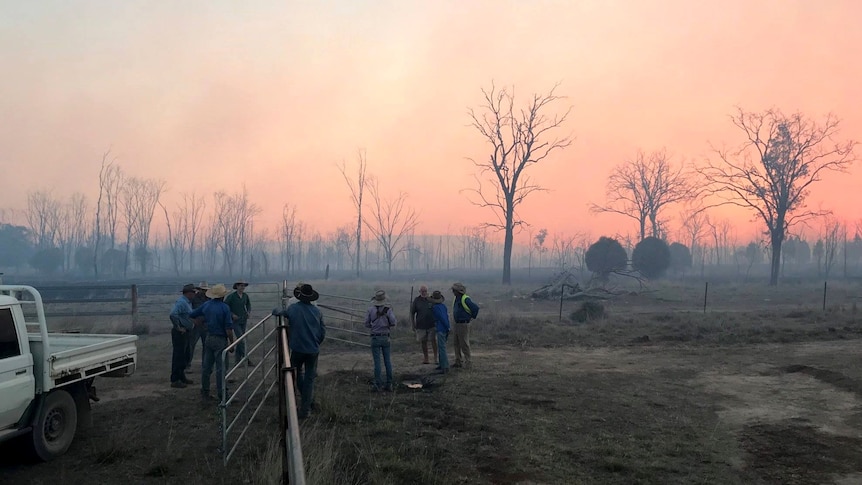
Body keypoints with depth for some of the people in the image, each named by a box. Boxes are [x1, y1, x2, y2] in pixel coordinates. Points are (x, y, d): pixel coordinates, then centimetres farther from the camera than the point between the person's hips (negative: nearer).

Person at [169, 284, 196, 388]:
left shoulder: (188, 302, 14)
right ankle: (175, 380, 0)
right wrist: (178, 327, -23)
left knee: (185, 355, 17)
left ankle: (181, 377, 27)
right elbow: (173, 314, -31)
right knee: (178, 356, -5)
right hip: (180, 333, -10)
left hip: (185, 332, 10)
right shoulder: (181, 302, -18)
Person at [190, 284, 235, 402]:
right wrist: (231, 343, -8)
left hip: (208, 338, 6)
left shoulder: (206, 305, 3)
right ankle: (221, 395, 2)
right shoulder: (224, 308, -15)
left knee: (206, 366, 13)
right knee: (220, 368, -1)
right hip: (220, 340, -6)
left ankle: (204, 393, 20)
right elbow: (228, 328, -16)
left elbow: (192, 315, 14)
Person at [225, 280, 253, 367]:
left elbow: (249, 305, 21)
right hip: (235, 321, -5)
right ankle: (246, 359, -11)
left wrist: (248, 312, 4)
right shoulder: (231, 296, -11)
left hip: (244, 320, 5)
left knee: (240, 340, 11)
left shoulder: (245, 295, 4)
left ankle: (237, 359, 22)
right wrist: (232, 314, -14)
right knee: (241, 340, -11)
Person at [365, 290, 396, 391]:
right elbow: (393, 323, -13)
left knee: (377, 362, 2)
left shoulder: (371, 309, -3)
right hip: (386, 338, 0)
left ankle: (378, 384, 2)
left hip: (375, 338, 0)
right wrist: (388, 327, 8)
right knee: (388, 361, 8)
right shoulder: (388, 309, -5)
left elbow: (367, 324, 0)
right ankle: (389, 384, 10)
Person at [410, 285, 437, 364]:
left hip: (432, 324, -1)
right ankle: (425, 359, 18)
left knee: (434, 340, -6)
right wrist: (413, 325, 2)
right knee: (423, 342, 7)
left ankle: (436, 358, 1)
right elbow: (412, 313, 6)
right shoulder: (416, 301, 2)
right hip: (421, 325, 1)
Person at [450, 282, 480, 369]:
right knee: (457, 344, 12)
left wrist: (472, 317, -11)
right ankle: (458, 361, 19)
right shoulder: (456, 299, 11)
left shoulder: (465, 299, -18)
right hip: (457, 324, 9)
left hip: (464, 324, -9)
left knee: (464, 343, -4)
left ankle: (468, 361, 4)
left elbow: (476, 308, -22)